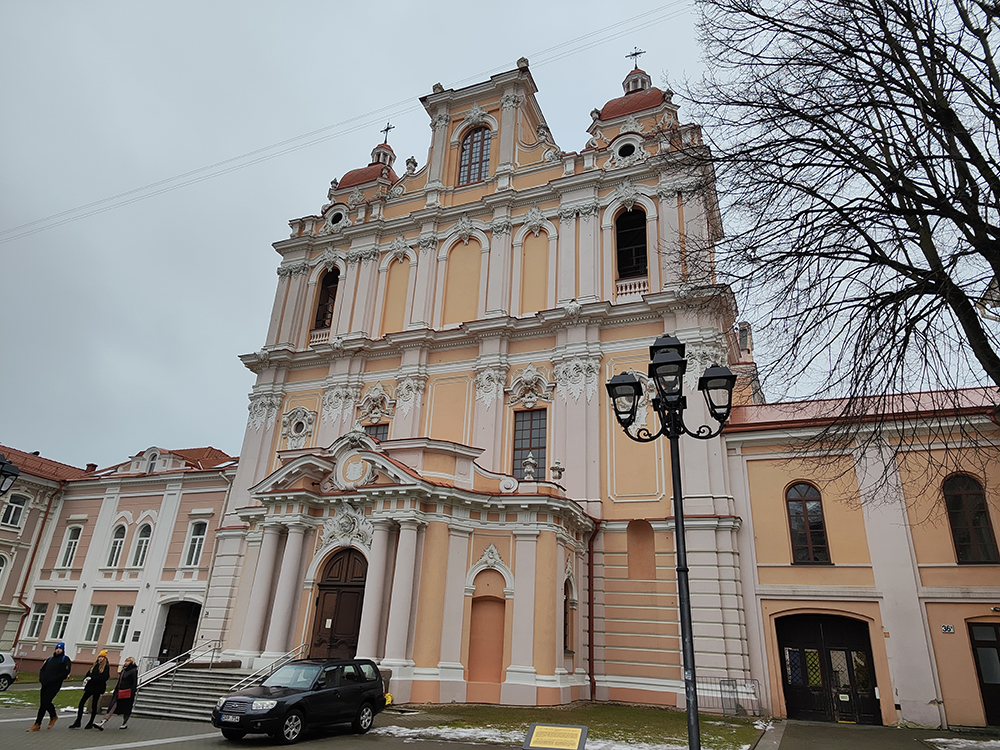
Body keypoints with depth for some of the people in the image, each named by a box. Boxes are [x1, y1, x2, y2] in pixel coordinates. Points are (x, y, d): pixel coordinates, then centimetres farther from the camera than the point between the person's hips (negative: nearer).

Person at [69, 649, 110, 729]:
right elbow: (88, 673, 13)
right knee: (81, 702, -3)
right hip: (90, 686, 6)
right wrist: (85, 679, -9)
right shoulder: (95, 665, 14)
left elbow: (104, 677, -16)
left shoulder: (106, 666, -5)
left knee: (94, 705, 2)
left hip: (98, 688, -6)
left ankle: (91, 723, 13)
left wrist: (91, 678, -19)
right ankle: (77, 723, 2)